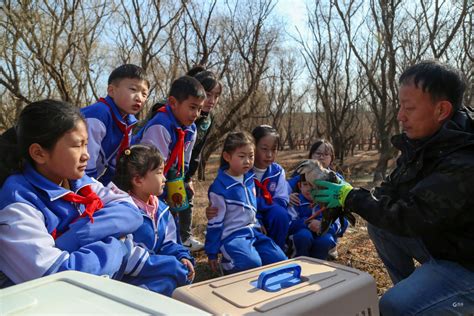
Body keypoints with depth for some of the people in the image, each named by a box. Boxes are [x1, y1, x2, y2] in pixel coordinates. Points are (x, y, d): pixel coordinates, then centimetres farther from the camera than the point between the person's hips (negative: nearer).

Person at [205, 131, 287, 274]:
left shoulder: (249, 178, 5)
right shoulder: (220, 187, -16)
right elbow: (215, 221, -11)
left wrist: (259, 226, 20)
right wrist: (212, 253, -5)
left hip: (253, 232, 7)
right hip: (232, 235, -7)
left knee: (281, 260, -8)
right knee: (253, 264, -30)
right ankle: (229, 264, 1)